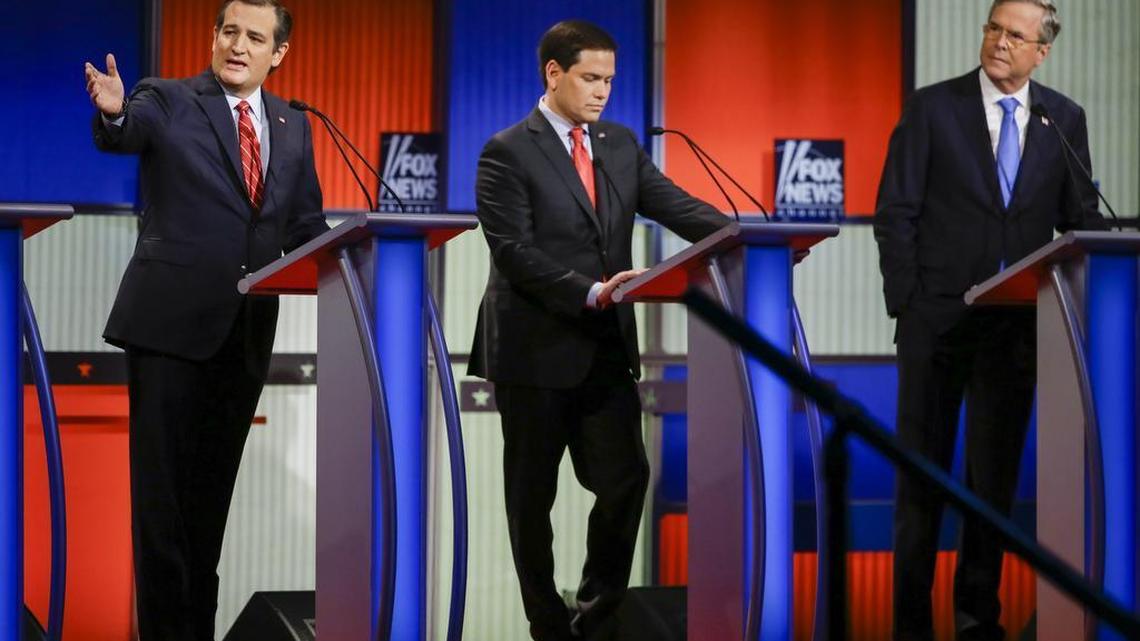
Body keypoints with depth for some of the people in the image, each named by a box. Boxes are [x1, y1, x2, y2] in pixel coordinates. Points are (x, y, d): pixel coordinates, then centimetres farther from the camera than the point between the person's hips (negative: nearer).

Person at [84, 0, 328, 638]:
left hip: (247, 330, 4)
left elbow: (306, 223, 17)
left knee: (213, 489, 13)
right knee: (163, 485, -3)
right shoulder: (168, 101, -2)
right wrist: (113, 112, -45)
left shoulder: (293, 127, 12)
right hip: (171, 321, -4)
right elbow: (124, 135, -22)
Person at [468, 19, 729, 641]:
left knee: (625, 478, 2)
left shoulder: (621, 144, 10)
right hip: (537, 350, -5)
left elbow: (676, 206, -1)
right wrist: (591, 292, -27)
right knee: (532, 495, 7)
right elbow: (514, 251, -16)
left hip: (607, 347, 5)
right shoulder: (508, 152, -9)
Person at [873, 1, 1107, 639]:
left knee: (996, 472, 9)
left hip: (1019, 324, 2)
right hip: (938, 318, -2)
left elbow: (1081, 219, 9)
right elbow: (896, 211, -3)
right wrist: (906, 303, -9)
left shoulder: (1065, 119, 6)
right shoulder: (932, 107, -2)